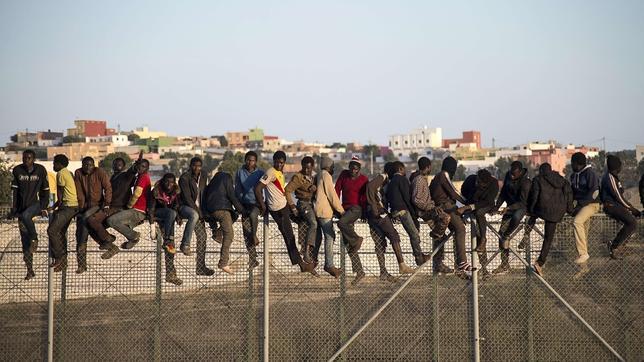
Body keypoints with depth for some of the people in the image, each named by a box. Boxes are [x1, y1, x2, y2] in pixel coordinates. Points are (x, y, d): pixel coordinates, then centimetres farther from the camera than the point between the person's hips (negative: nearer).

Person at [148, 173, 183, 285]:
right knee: (171, 213, -35)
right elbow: (150, 209, -18)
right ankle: (167, 242, -35)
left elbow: (176, 206, 4)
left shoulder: (176, 192, -3)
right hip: (157, 212, -4)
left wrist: (177, 217, -16)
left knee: (171, 244, -10)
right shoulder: (156, 191, -16)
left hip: (168, 217, 4)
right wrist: (152, 227, -26)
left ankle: (170, 274, -12)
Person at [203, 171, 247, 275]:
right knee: (229, 234, -14)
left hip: (211, 210, 8)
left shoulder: (213, 182, 31)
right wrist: (242, 210, 1)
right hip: (222, 209, -8)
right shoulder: (226, 178, 9)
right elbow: (232, 196, -1)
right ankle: (223, 263, -25)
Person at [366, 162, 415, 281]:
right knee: (394, 236, -10)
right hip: (378, 213, -10)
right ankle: (402, 265, -13)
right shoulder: (382, 177, -5)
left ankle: (383, 273, 5)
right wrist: (375, 208, -23)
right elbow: (370, 187, -22)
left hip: (374, 215, 10)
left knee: (380, 243, 6)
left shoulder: (384, 180, 24)